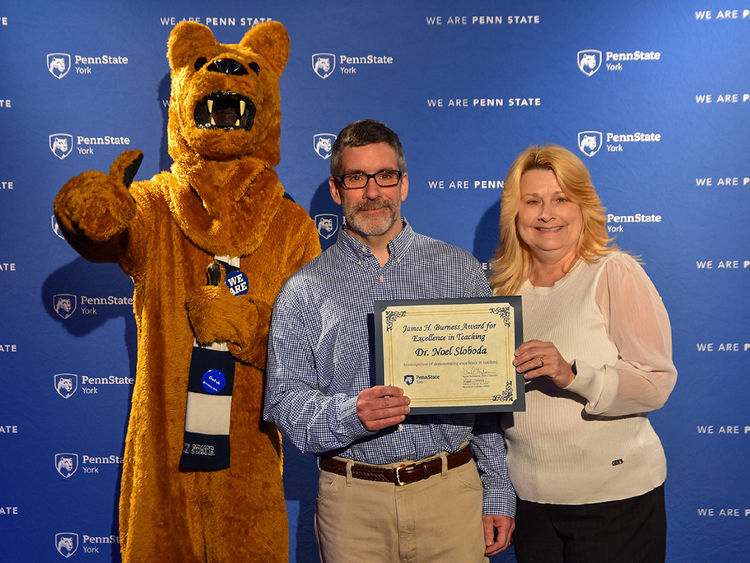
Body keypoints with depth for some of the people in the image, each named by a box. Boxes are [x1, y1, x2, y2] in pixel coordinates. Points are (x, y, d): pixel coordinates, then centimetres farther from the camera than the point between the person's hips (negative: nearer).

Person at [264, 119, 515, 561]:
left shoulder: (460, 269, 5)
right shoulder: (304, 291, 2)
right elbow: (285, 401, -1)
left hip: (451, 491, 1)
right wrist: (349, 415, -21)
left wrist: (498, 494, 2)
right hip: (353, 501, 0)